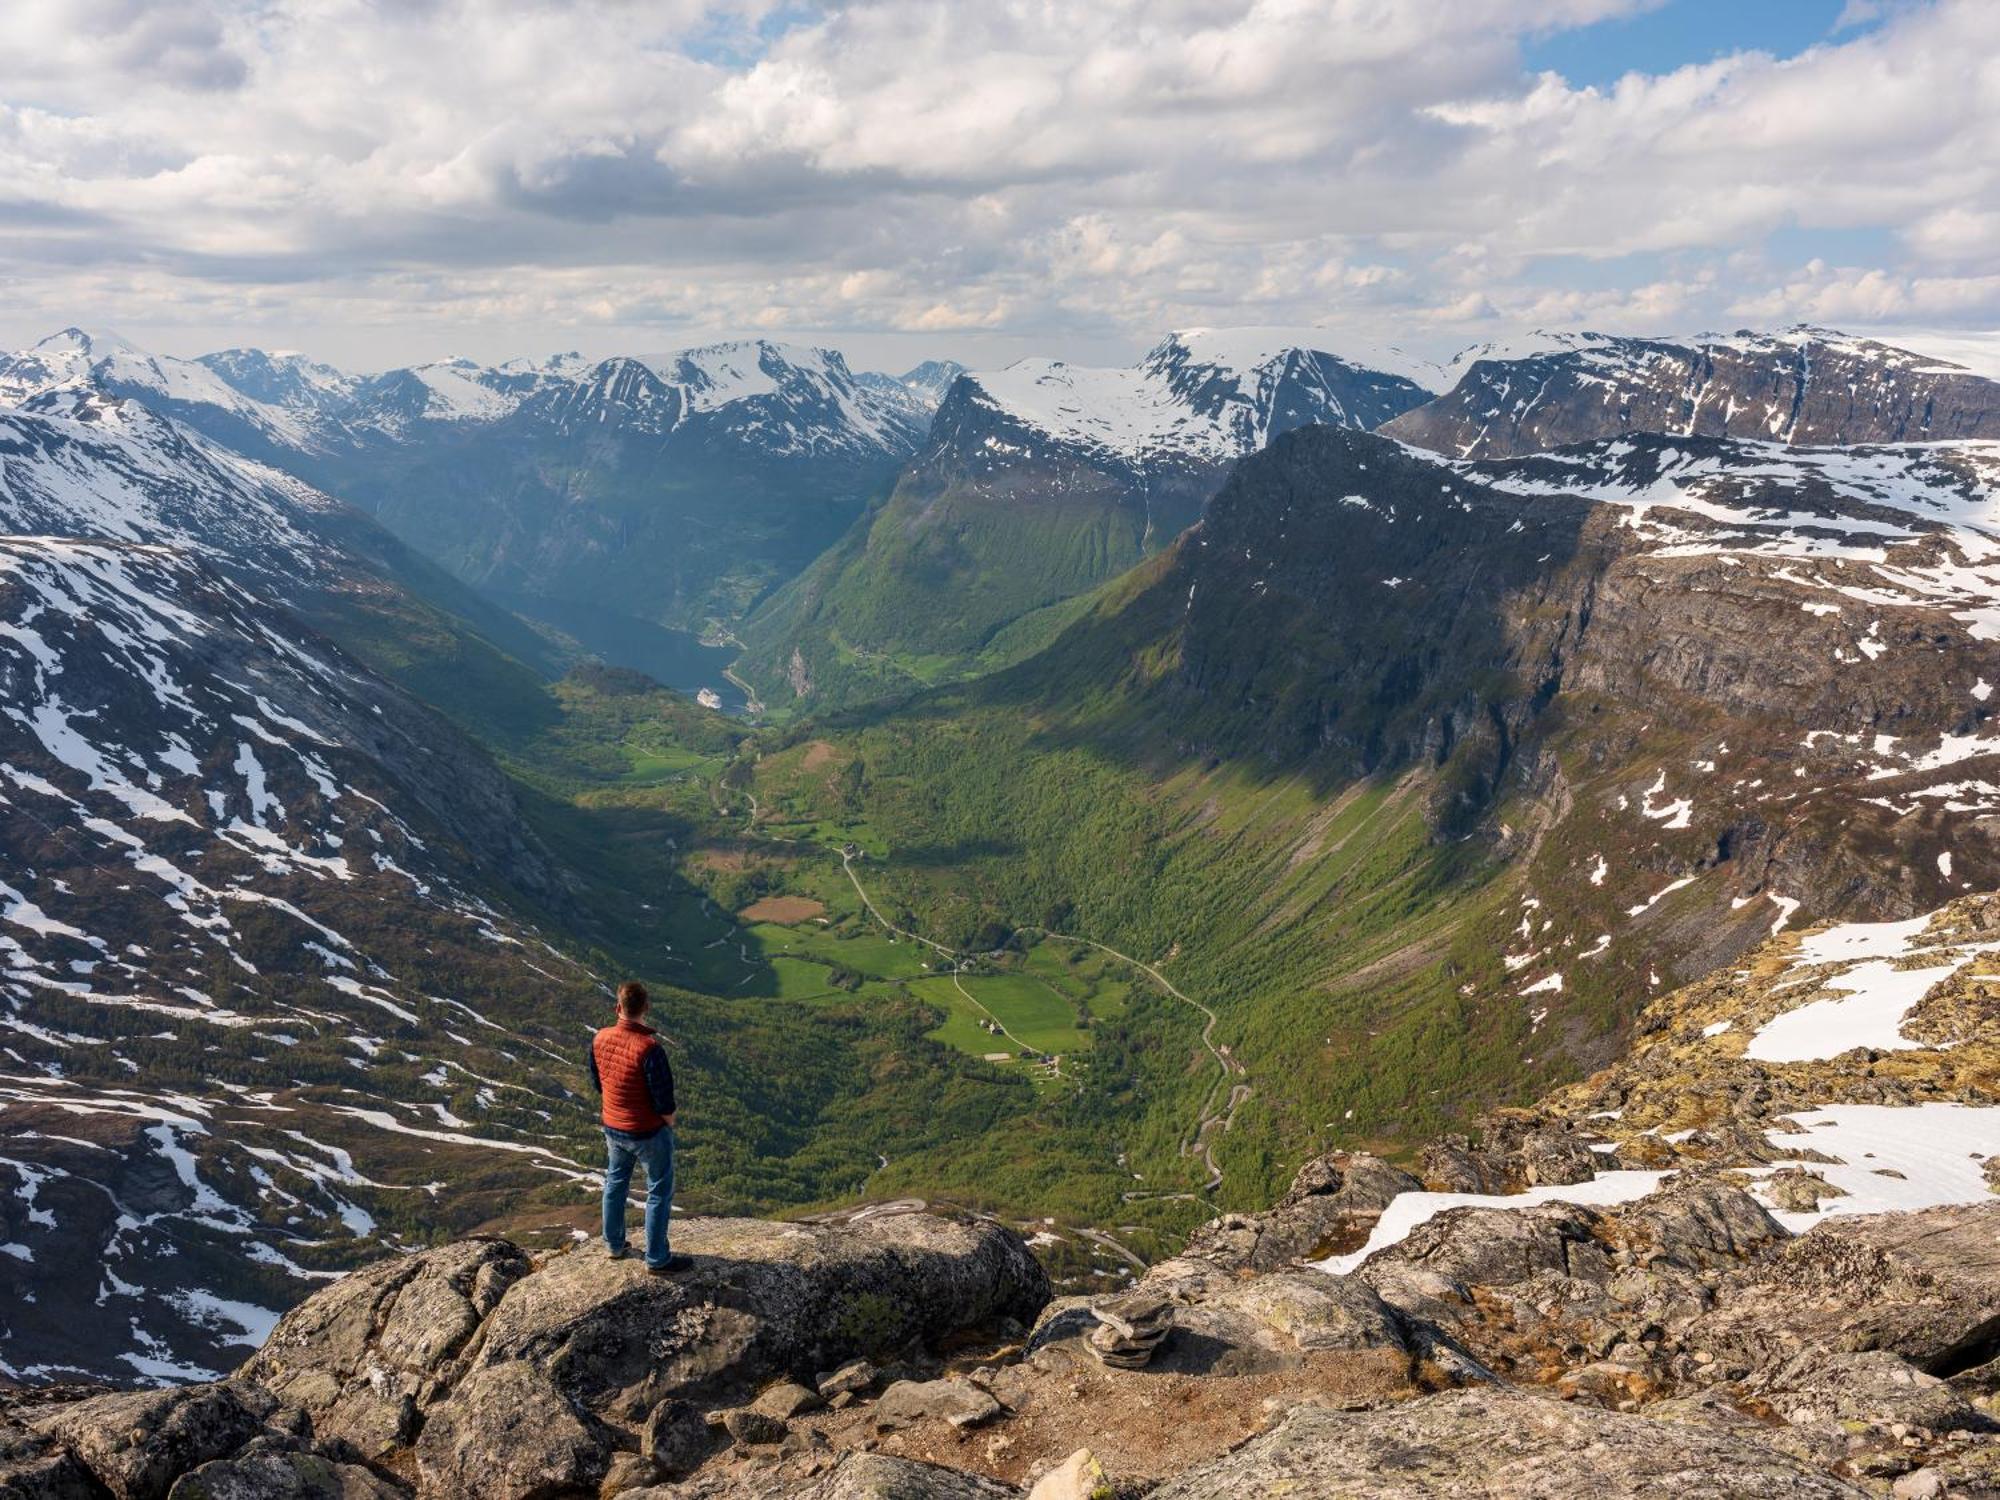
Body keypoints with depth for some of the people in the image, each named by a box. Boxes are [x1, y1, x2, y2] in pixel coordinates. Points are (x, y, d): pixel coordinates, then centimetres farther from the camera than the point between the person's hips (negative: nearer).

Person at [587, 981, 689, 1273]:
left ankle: (614, 1245, 42)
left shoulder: (600, 1039, -11)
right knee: (659, 1194, 11)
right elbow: (664, 1097, -23)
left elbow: (597, 1084, 4)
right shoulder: (649, 1048, -30)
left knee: (615, 1183, 26)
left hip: (613, 1127, 6)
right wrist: (669, 1121, -3)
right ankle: (657, 1259, 20)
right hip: (649, 1133, -6)